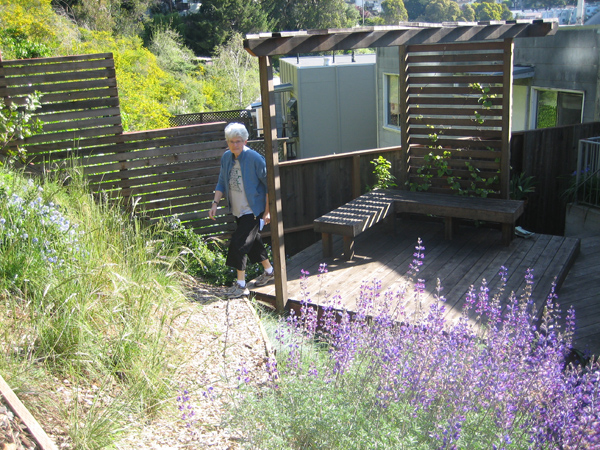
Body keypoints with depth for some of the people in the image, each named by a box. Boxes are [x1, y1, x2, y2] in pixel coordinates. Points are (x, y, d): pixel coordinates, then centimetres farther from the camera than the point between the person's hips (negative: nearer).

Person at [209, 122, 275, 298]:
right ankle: (269, 271, 39)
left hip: (252, 210, -7)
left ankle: (241, 285, 2)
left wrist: (267, 211, -14)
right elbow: (222, 183, 11)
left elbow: (269, 184, -13)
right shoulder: (226, 157, 1)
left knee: (238, 244, -10)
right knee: (253, 241, 19)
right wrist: (215, 203, 0)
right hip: (238, 210, 7)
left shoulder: (254, 158, -18)